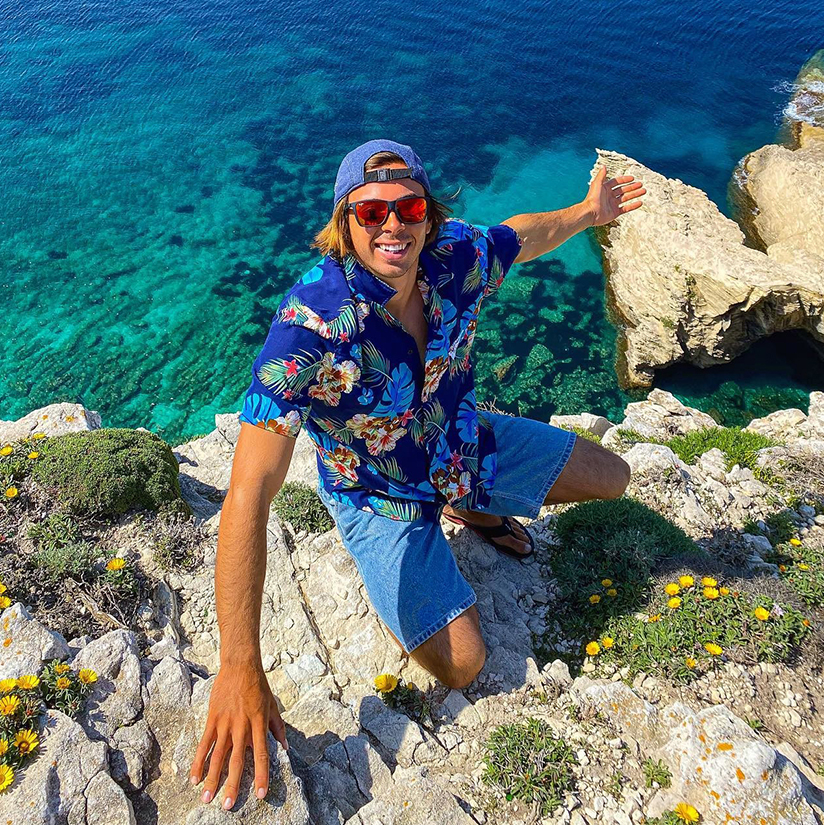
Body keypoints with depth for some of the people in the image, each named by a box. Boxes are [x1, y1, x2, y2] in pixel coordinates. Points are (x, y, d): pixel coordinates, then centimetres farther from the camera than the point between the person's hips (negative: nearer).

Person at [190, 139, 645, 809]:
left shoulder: (456, 255, -21)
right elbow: (249, 494, -41)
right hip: (378, 495, -5)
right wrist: (240, 671, -45)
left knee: (613, 478, 13)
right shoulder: (310, 325, -37)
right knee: (462, 665, -12)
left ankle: (471, 509, 32)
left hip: (464, 440, 5)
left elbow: (522, 235, 6)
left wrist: (589, 212, 13)